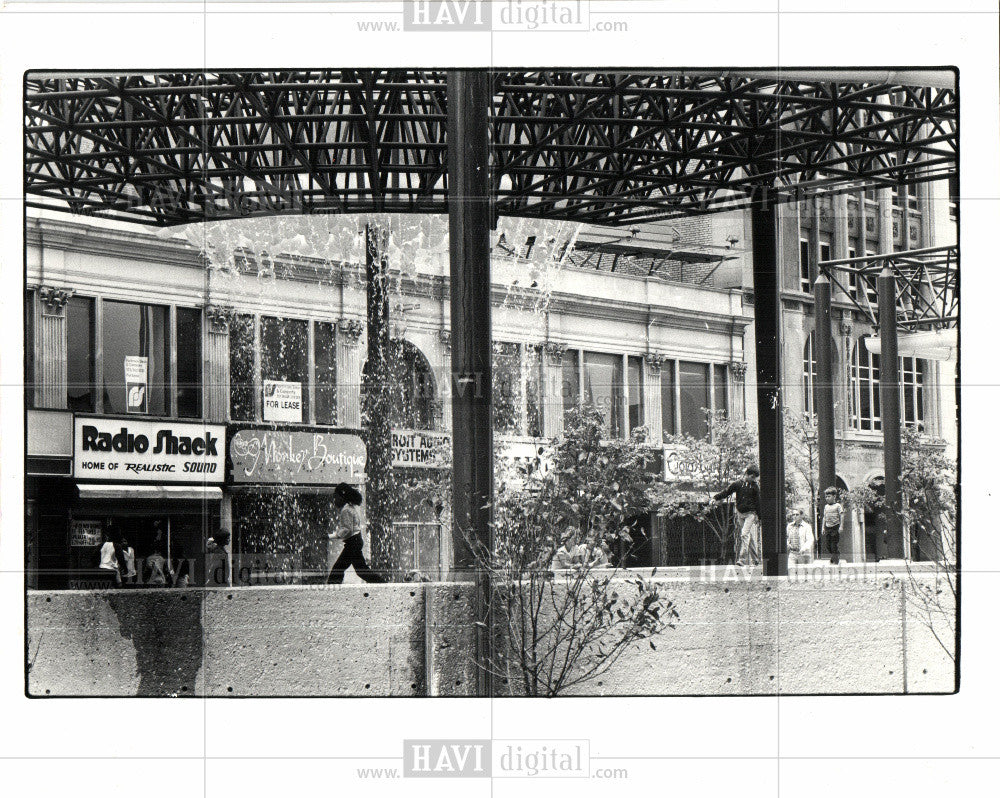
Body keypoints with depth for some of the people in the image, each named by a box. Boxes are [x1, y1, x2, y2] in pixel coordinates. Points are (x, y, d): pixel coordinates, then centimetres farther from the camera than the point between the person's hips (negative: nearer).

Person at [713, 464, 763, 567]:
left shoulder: (755, 486, 0)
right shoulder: (738, 484, 2)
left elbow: (758, 502, 4)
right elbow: (726, 492, 5)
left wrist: (759, 517, 4)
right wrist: (715, 498, -8)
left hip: (750, 513, -3)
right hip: (740, 513, 3)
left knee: (744, 534, -17)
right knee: (749, 537, 9)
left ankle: (742, 559, -20)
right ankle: (754, 560, 17)